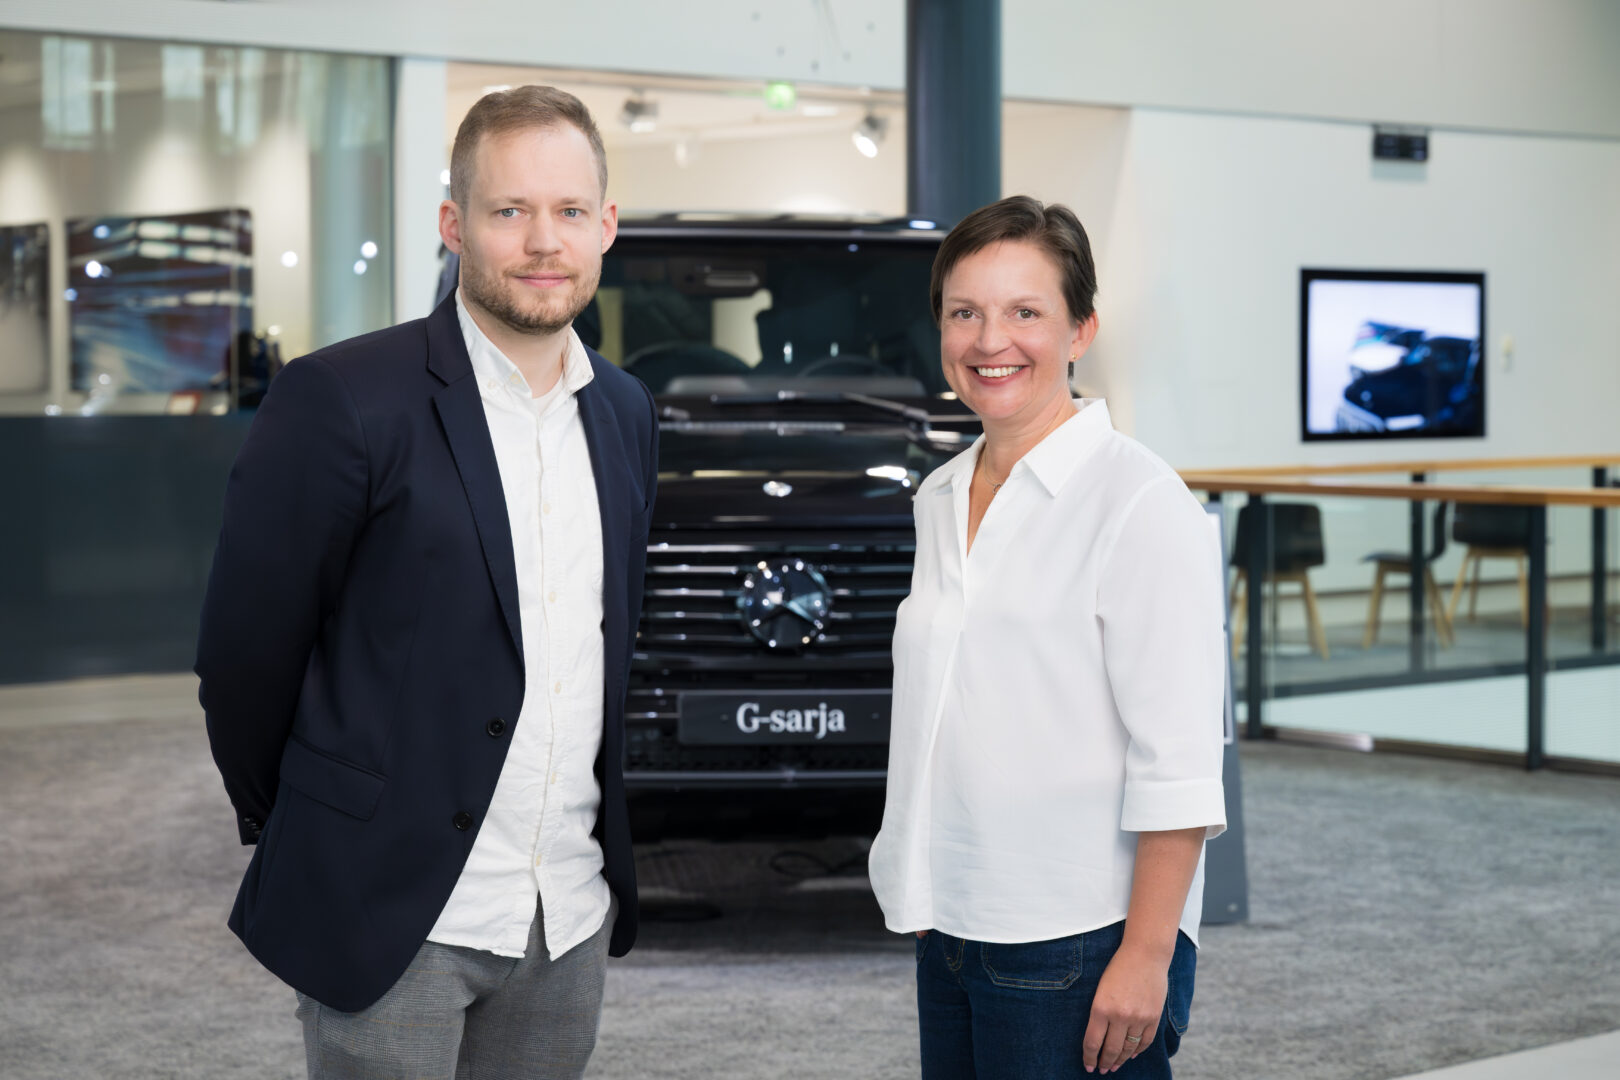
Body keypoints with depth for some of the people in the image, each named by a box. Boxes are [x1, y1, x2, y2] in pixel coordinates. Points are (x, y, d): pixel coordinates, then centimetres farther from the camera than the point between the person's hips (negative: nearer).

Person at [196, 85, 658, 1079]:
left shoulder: (626, 414, 10)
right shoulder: (342, 401, -11)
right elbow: (246, 652, -6)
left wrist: (600, 854, 16)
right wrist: (302, 839, 4)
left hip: (571, 917, 6)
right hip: (395, 919, -6)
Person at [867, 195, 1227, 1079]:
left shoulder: (1140, 502, -11)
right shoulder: (941, 499, 11)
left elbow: (1178, 766, -15)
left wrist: (1146, 958, -18)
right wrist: (926, 904, 14)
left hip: (1083, 942, -7)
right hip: (953, 931, 7)